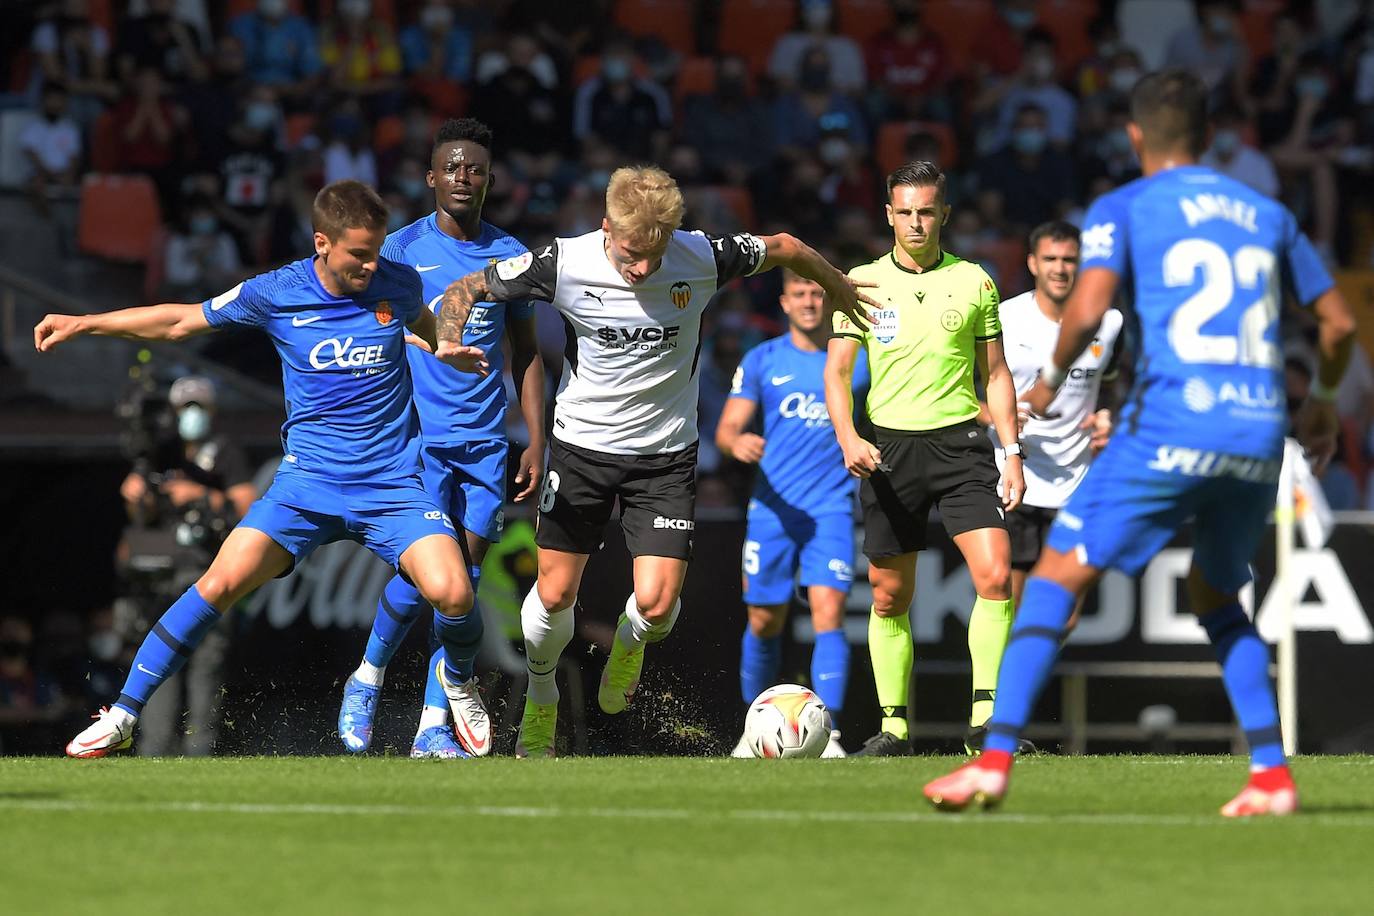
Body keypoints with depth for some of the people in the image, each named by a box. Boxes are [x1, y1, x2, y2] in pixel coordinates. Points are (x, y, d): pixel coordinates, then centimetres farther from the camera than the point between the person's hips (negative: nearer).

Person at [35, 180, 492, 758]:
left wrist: (448, 350, 2)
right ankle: (122, 716, -7)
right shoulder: (277, 293, -6)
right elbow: (182, 321, 8)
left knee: (451, 592, -21)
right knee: (222, 582, -18)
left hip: (392, 482, 0)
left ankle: (459, 682, 14)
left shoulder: (397, 283, -2)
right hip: (308, 480, 0)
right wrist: (83, 324, 7)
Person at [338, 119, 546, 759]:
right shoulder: (403, 249, -1)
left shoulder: (510, 256, 8)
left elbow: (526, 355, 14)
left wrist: (536, 443, 8)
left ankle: (434, 729, 4)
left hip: (486, 442, 3)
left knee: (465, 582, -1)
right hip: (419, 437, -3)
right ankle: (367, 680, 11)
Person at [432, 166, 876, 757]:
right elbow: (467, 289, -8)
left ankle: (629, 645, 28)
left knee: (657, 604, -11)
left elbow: (785, 249, 3)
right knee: (555, 594, 0)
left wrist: (837, 288, 20)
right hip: (582, 446, 0)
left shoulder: (701, 259, -16)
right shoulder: (565, 264, -18)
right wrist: (448, 340, -29)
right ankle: (540, 702, 30)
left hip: (666, 455, 0)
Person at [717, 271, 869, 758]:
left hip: (831, 510, -1)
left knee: (828, 612, -17)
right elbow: (726, 429, 1)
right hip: (773, 509, 1)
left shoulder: (856, 358, 4)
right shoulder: (762, 361, 5)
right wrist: (736, 443, -22)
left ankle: (827, 733, -20)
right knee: (764, 622, 7)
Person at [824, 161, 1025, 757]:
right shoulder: (862, 283, 4)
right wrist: (848, 438, -15)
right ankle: (893, 726, 15)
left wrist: (1012, 451, 3)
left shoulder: (973, 282, 6)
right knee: (889, 598, 4)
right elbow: (836, 372, 2)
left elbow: (995, 373, 11)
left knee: (995, 575, -16)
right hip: (889, 444, 0)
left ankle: (984, 717, -11)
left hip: (961, 440, 0)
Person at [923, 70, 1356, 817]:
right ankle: (1272, 775, 13)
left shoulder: (1124, 209, 6)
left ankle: (995, 759, -10)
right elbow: (1338, 322, 22)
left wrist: (1051, 377, 8)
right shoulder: (1267, 214, 19)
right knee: (1214, 595, 24)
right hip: (1260, 434, 5)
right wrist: (1323, 401, 39)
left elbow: (1088, 307, -10)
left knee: (1058, 574, 1)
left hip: (1171, 425, -5)